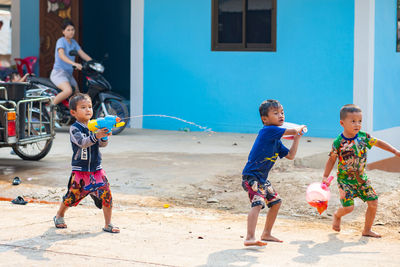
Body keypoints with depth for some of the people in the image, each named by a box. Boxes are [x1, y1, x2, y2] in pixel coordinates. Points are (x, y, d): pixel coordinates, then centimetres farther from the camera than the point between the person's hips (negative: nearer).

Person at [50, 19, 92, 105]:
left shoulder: (73, 42, 12)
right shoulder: (61, 41, -12)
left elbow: (83, 54, 8)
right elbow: (61, 55, -29)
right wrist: (74, 63, -45)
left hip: (69, 74, 9)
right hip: (59, 73, -9)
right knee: (68, 91, -32)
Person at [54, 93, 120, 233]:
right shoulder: (74, 128, -9)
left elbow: (102, 144, -3)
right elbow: (82, 142, -25)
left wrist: (104, 136, -25)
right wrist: (96, 136, -40)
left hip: (96, 169, 4)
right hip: (79, 170, -3)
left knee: (106, 195, -5)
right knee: (72, 195, 5)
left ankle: (108, 224, 8)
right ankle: (59, 216, 33)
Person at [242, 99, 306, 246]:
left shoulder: (276, 140, 14)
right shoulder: (268, 130, -15)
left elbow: (290, 155, 20)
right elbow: (293, 131, -11)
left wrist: (297, 138, 20)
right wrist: (300, 128, 12)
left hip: (262, 178, 10)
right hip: (251, 175, -10)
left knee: (276, 202, 20)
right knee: (258, 203, -27)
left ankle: (266, 234, 34)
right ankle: (250, 238, -37)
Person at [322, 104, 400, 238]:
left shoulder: (363, 137, -6)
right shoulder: (338, 143, -15)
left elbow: (378, 143, 9)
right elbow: (331, 160, -2)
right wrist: (325, 177, -3)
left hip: (361, 178, 4)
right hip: (345, 180, -4)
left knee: (373, 203, -1)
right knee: (348, 207, -13)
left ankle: (367, 230, 17)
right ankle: (337, 216, 24)